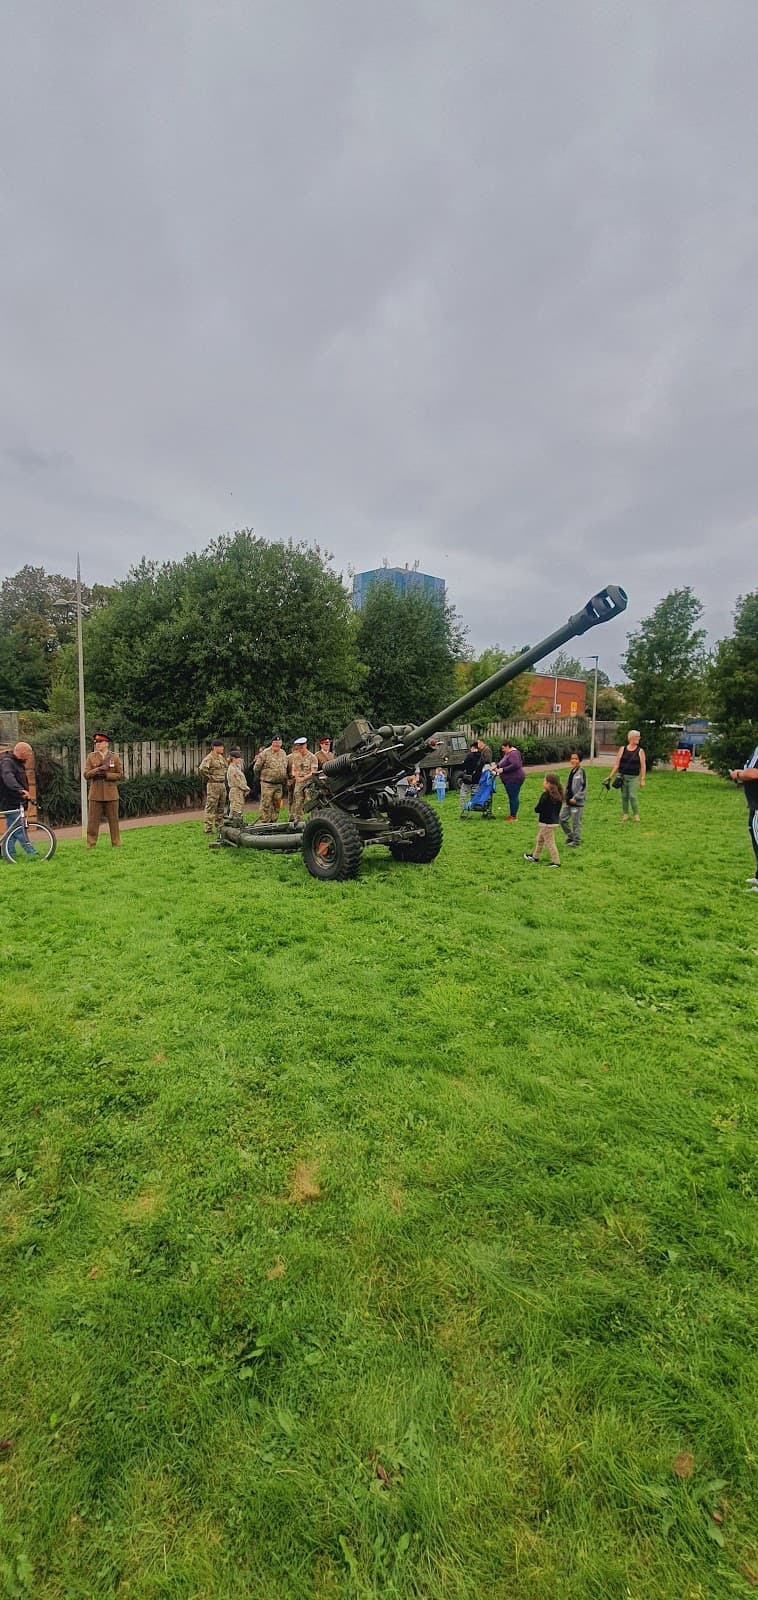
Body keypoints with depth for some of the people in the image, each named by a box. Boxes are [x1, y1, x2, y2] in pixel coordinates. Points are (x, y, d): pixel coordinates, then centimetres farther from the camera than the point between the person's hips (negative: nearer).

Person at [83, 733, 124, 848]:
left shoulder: (114, 757, 5)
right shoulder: (91, 757, 6)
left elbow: (120, 775, 1)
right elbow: (86, 774, -1)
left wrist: (106, 775, -12)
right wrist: (98, 769, -16)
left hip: (111, 794, 0)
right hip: (95, 794, 0)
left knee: (113, 820, 6)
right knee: (92, 821, 0)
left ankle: (116, 844, 14)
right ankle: (90, 846, 6)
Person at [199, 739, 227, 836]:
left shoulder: (221, 757, 13)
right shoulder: (209, 758, -14)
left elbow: (226, 766, 31)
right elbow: (201, 769, -27)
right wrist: (209, 777, -15)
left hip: (222, 784, 9)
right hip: (213, 785, -9)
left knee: (221, 807, 13)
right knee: (211, 807, -6)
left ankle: (219, 827, 22)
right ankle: (207, 828, -3)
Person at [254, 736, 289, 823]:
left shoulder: (283, 753, 10)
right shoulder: (265, 753, -9)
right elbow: (256, 768, -5)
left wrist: (284, 781, 17)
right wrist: (262, 777, 6)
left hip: (279, 785, 6)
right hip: (267, 784, -6)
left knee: (277, 806, 9)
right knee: (266, 805, -6)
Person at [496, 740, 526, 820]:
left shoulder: (513, 753, -17)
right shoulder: (507, 753, 15)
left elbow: (515, 765, -29)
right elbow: (503, 762, 26)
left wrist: (503, 769, -24)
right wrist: (497, 766, 7)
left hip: (514, 779, -11)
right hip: (509, 780, 11)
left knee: (513, 797, -6)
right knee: (511, 797, 14)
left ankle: (514, 816, -2)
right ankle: (512, 815, 21)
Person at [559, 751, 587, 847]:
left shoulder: (581, 772, -13)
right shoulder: (572, 771, 10)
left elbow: (583, 787, -17)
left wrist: (575, 798, -18)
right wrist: (565, 796, 11)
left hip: (577, 802, -8)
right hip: (568, 801, 8)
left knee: (576, 822, 2)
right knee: (562, 819, 12)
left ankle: (576, 841, 16)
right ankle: (570, 836, 28)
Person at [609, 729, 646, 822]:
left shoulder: (640, 751, 1)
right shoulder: (622, 749, 5)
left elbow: (643, 766, 0)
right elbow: (617, 763, 7)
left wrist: (642, 779, -5)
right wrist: (611, 776, 3)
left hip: (634, 777, -2)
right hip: (622, 776, 2)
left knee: (632, 796, -10)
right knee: (624, 796, 5)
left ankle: (636, 815, 2)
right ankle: (625, 814, 17)